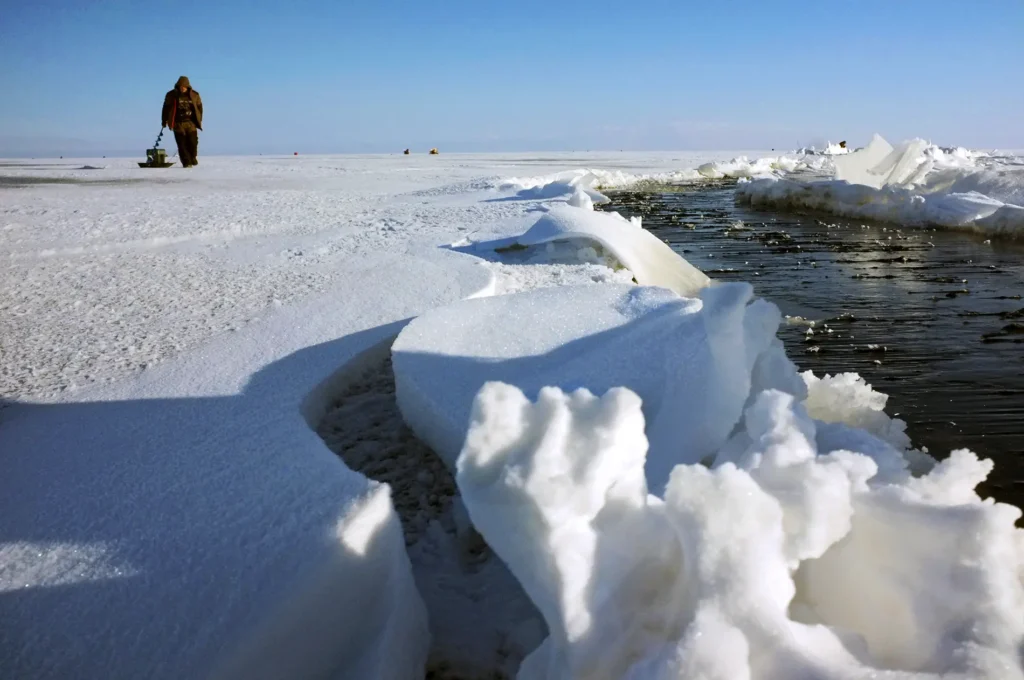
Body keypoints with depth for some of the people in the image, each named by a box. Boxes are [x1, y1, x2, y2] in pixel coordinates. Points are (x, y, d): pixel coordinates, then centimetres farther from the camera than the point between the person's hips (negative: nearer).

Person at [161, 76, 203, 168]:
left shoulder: (194, 95, 3)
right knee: (182, 144, -5)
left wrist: (199, 120, 9)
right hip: (178, 123, -1)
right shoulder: (171, 95, 0)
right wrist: (164, 121, 8)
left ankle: (193, 157, 21)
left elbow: (199, 107, 12)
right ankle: (186, 162, -1)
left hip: (191, 123, 1)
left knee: (193, 142, -5)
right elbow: (166, 108, 6)